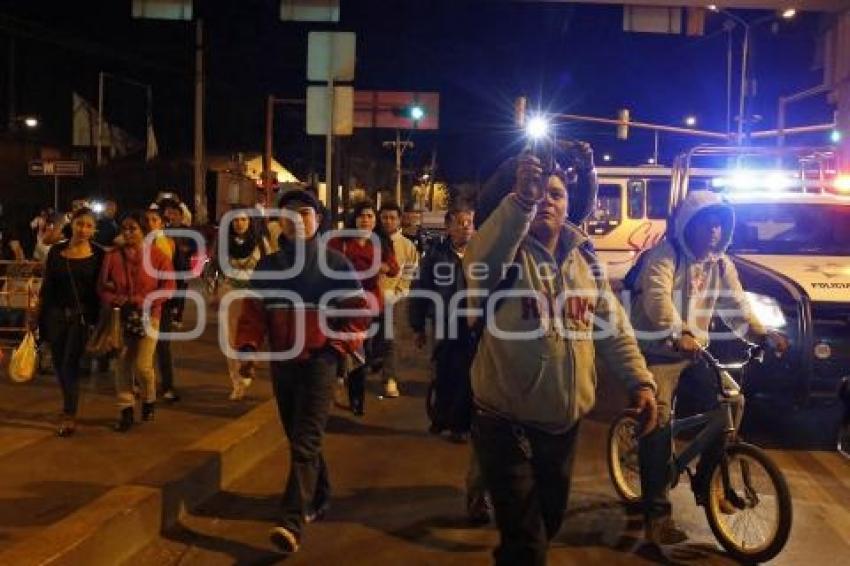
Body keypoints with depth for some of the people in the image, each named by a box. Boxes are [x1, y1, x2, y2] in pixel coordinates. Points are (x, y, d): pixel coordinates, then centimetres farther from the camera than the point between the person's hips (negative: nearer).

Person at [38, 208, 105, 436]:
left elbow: (100, 288, -1)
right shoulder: (56, 252, 4)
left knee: (71, 364, -6)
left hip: (82, 316, -3)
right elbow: (46, 286, 8)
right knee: (59, 363, 10)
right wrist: (40, 314, 5)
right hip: (55, 314, 3)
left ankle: (69, 416, 2)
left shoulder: (98, 254, -2)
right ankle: (70, 405, 31)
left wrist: (98, 318, -6)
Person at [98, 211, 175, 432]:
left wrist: (145, 301, -17)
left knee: (142, 365, -8)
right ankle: (126, 410, 14)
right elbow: (102, 286, 6)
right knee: (123, 364, 3)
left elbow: (168, 286, -5)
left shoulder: (157, 256, -5)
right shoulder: (112, 256, 3)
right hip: (121, 316, 3)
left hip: (148, 316, -3)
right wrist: (114, 300, -14)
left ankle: (149, 399, 22)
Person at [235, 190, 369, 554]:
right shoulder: (267, 266, 7)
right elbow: (253, 312, 6)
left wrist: (337, 347, -10)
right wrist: (248, 349, -8)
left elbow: (359, 311, -2)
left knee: (305, 442, -11)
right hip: (282, 363, 5)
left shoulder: (334, 263, -3)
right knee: (298, 439, 16)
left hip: (318, 363, -5)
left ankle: (292, 523, -16)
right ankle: (318, 498, 35)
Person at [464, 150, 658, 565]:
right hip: (508, 424, -5)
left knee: (548, 524, 23)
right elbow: (480, 260, -37)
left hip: (565, 423, 6)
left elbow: (614, 328, 8)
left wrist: (640, 380, -3)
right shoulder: (504, 252, -12)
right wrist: (521, 199, -49)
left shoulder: (584, 259, 5)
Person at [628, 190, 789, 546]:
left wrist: (762, 334, -15)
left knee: (732, 401, -2)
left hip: (693, 353, 7)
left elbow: (734, 305, 3)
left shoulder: (720, 264, 9)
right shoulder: (664, 256, -14)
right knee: (658, 423, -16)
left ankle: (707, 479, 16)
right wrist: (679, 333, -49)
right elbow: (657, 297, -31)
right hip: (656, 354, -7)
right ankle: (656, 512, -9)